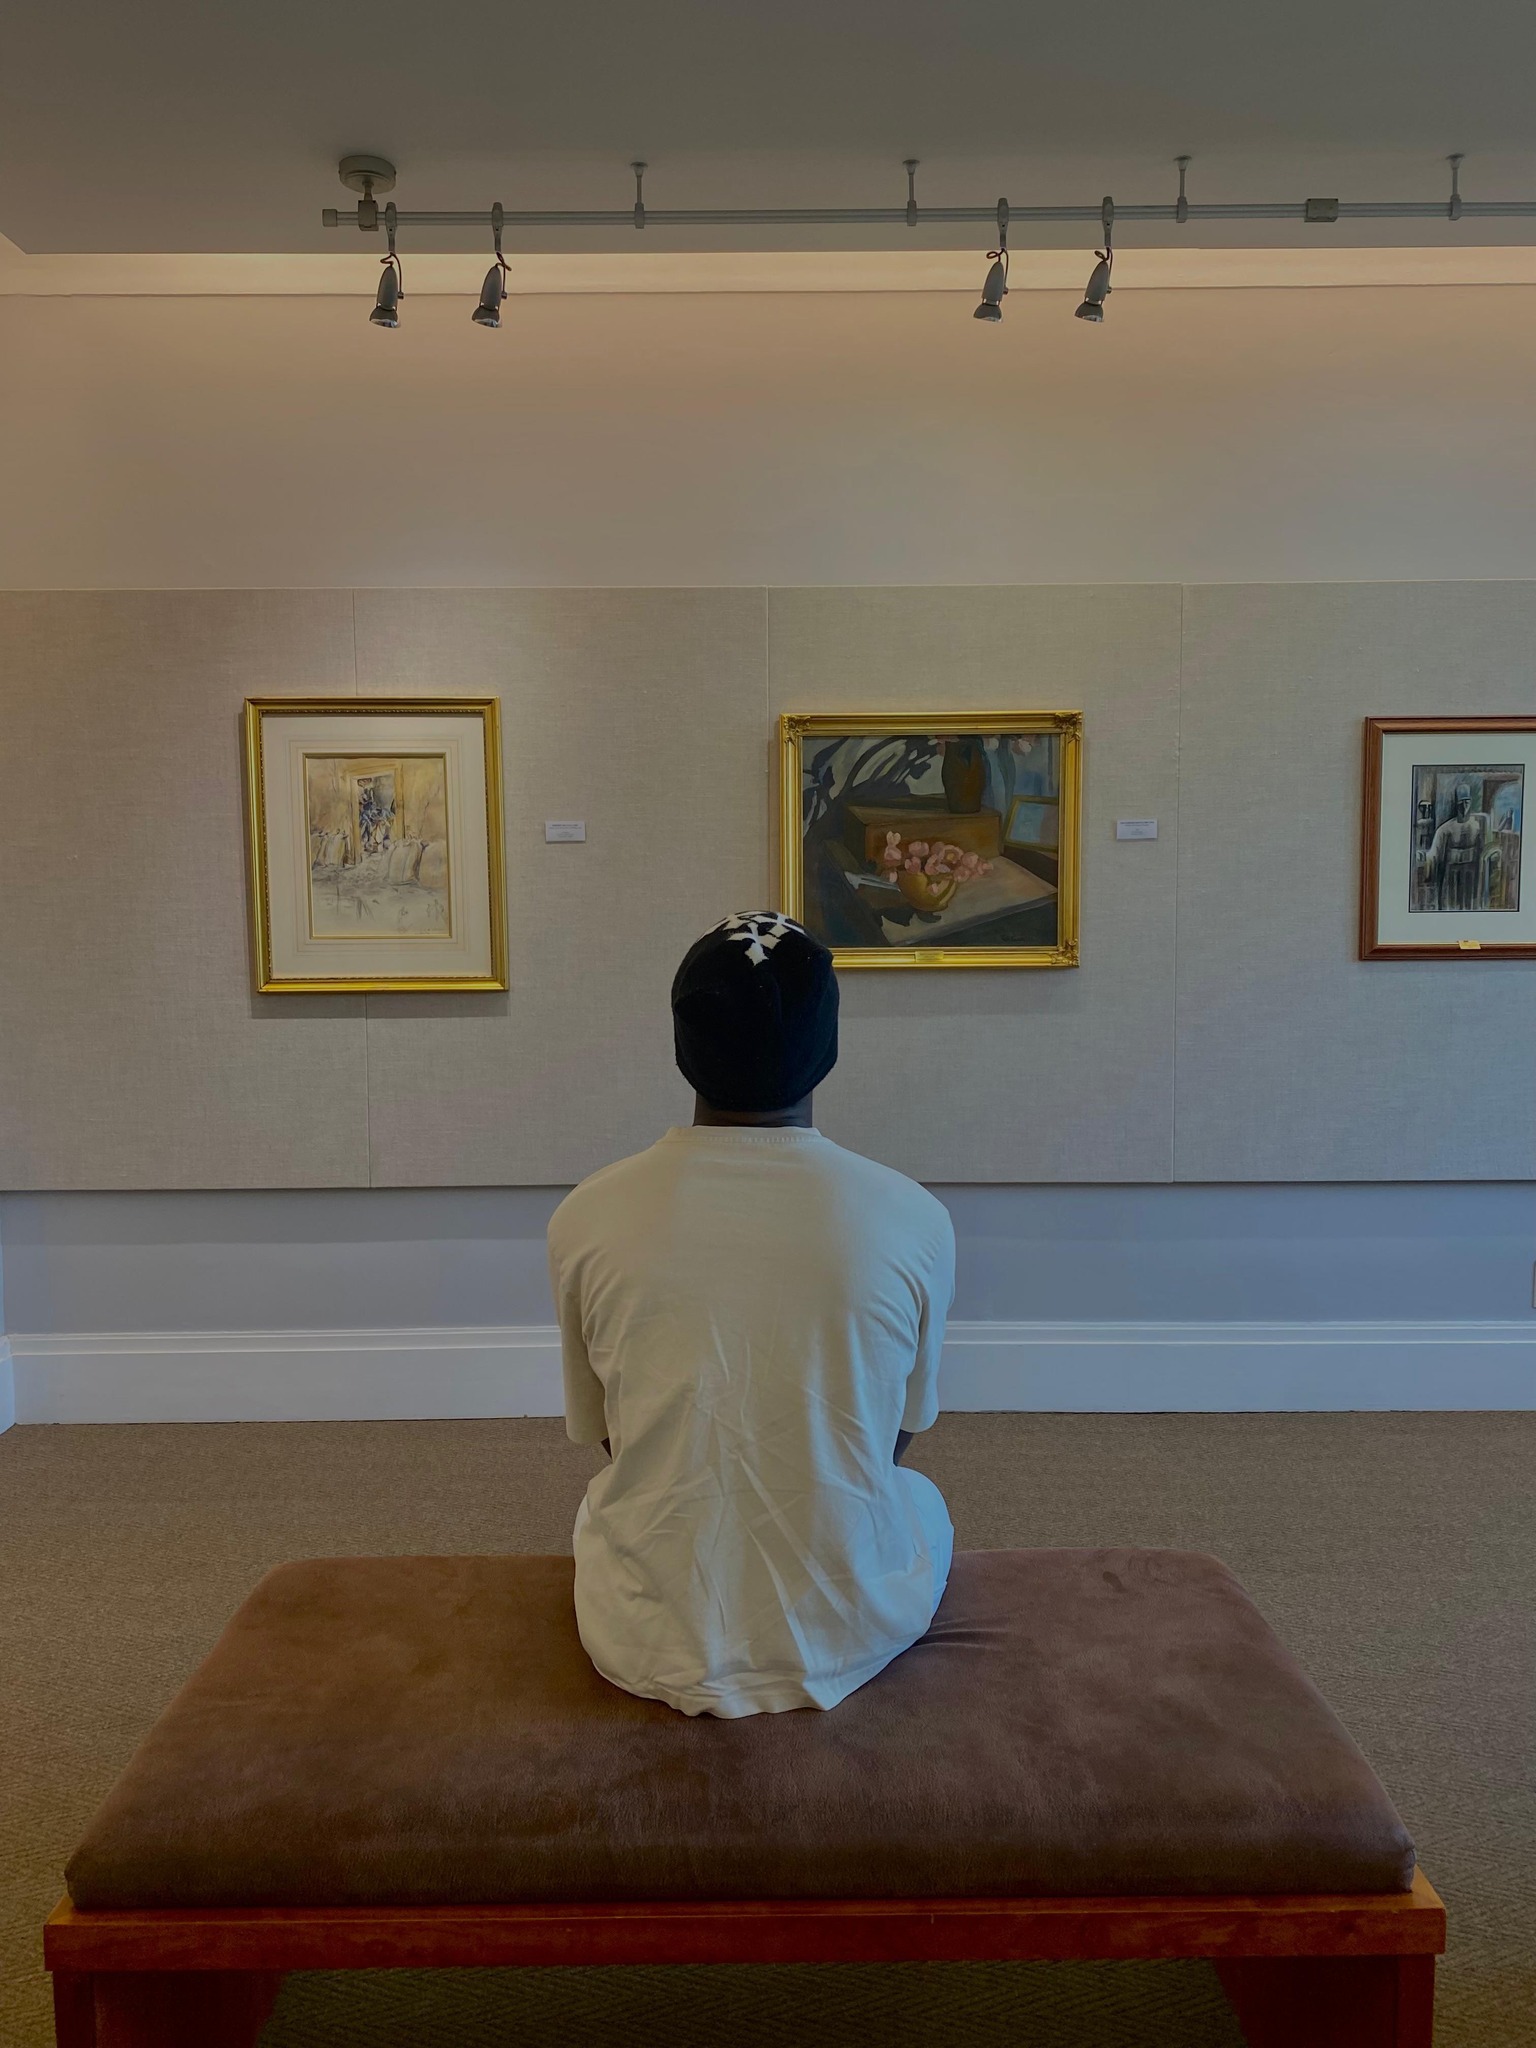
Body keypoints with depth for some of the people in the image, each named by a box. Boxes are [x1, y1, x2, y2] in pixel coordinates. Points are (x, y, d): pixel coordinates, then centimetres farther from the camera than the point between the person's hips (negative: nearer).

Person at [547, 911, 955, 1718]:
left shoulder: (586, 1217, -13)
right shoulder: (914, 1219, -14)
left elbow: (604, 1435, 3)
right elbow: (900, 1434, 3)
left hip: (649, 1646, 1)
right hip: (850, 1639, 0)